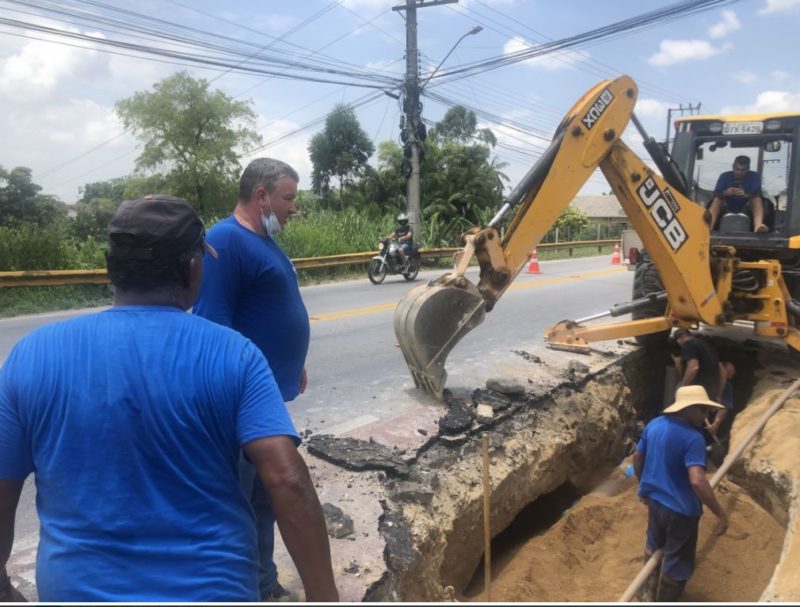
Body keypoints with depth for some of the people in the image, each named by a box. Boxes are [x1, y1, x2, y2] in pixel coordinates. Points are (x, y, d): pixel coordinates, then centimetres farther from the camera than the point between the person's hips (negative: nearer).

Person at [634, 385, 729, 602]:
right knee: (676, 564, 12)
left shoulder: (654, 425, -2)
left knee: (654, 545, 30)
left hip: (654, 499, 8)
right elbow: (697, 481, -34)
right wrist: (720, 514, -25)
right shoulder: (693, 438, -25)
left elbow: (637, 458, 8)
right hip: (680, 509, -8)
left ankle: (648, 592, 48)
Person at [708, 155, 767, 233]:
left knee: (757, 199, -26)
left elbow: (757, 195, -19)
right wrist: (724, 193, -40)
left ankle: (758, 225, -54)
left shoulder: (754, 176, -3)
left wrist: (746, 195, -42)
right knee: (717, 200, -27)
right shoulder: (725, 176, -3)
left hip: (746, 209, 0)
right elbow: (716, 195, -16)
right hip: (727, 208, 0)